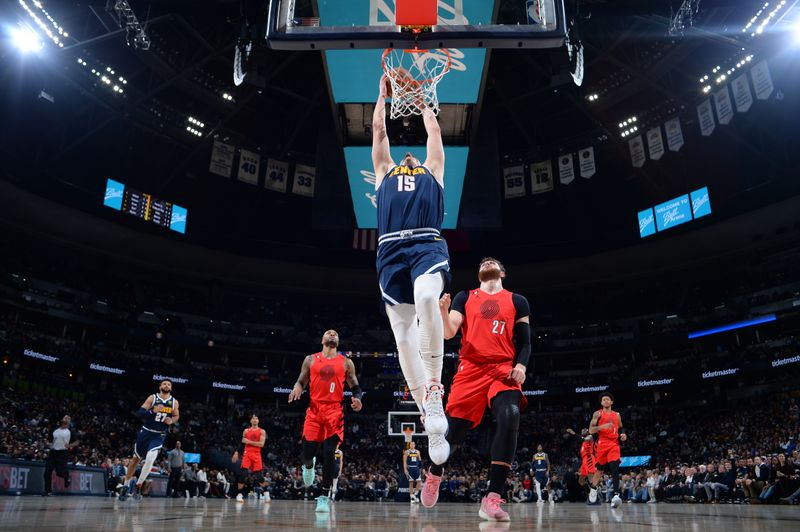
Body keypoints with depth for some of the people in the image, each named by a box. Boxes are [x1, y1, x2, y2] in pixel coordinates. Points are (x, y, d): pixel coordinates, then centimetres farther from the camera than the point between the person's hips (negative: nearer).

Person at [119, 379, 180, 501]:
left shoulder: (174, 402, -2)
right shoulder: (152, 398, -8)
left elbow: (176, 416, 13)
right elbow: (139, 413, -15)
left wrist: (171, 420, -9)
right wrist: (153, 411, -31)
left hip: (159, 436, 0)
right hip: (146, 432, 0)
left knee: (150, 460, -19)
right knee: (136, 459, 15)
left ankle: (138, 485, 0)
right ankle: (126, 485, 33)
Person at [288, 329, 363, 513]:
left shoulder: (346, 362, 10)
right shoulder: (310, 360, 11)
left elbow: (355, 387, 12)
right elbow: (301, 382, 13)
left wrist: (357, 398, -10)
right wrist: (297, 388, -11)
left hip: (334, 411, -1)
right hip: (314, 410, 1)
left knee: (329, 453, -9)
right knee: (308, 452, -1)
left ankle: (325, 496, 2)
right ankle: (309, 465, 38)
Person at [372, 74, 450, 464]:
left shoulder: (432, 172, 28)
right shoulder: (384, 173, 30)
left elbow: (434, 131, 36)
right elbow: (378, 130, 36)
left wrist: (423, 102, 51)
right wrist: (383, 93, 45)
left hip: (427, 245, -2)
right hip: (392, 251, 2)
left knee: (426, 299, -33)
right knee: (403, 335, -6)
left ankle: (435, 389, -21)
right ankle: (431, 422, -1)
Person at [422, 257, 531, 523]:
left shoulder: (517, 301, 15)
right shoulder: (465, 297, 14)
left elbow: (524, 341, 13)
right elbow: (448, 333, 3)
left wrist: (521, 365, -6)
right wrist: (443, 312, -17)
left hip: (504, 369, 0)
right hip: (471, 369, 0)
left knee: (510, 417, -27)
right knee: (454, 427, 2)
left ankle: (492, 499, -26)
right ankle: (434, 474, 35)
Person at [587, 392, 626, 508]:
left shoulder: (617, 415, 16)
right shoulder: (598, 414, 4)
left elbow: (621, 428, 26)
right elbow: (591, 430, -4)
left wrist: (623, 434, 3)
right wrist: (602, 426, -19)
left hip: (614, 444, 2)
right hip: (602, 444, -2)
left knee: (615, 468, -18)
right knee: (600, 469, 8)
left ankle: (615, 495, -27)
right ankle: (592, 493, 29)